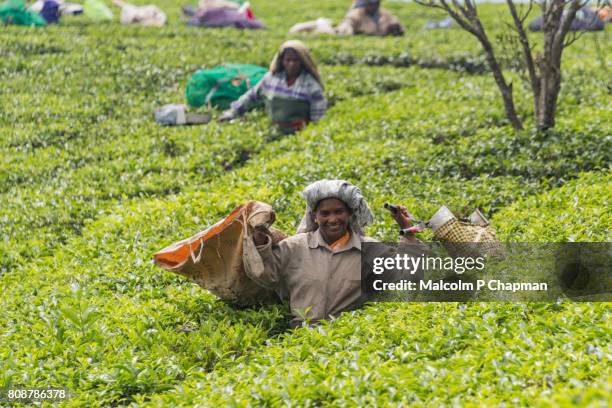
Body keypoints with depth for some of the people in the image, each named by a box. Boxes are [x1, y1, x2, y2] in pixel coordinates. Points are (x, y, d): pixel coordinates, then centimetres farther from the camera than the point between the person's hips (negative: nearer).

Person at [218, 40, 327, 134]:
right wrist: (233, 112, 19)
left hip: (299, 135, -4)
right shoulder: (271, 77, 8)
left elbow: (318, 117, -5)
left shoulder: (311, 84, -5)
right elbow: (252, 96, 19)